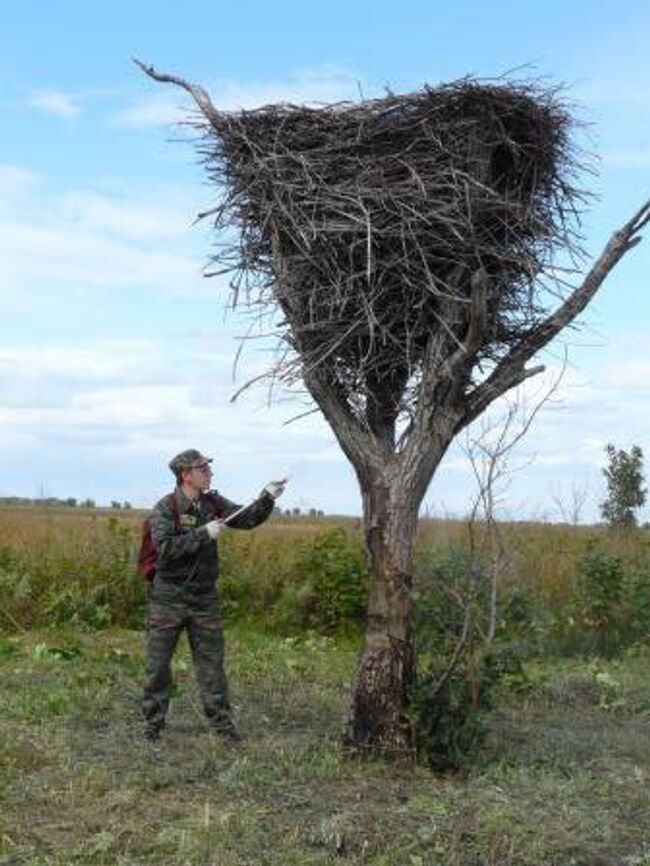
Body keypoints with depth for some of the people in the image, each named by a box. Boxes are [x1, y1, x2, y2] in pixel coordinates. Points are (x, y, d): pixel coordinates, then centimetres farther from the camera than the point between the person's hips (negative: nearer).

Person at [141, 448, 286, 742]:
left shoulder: (213, 503, 4)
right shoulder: (165, 508, -13)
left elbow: (246, 519, 4)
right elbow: (165, 547, -24)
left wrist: (267, 498, -12)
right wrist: (204, 534, -25)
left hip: (204, 596, 4)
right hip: (169, 596, -4)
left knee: (211, 661, 8)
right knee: (158, 662, 5)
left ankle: (221, 721, 16)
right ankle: (153, 723, 18)